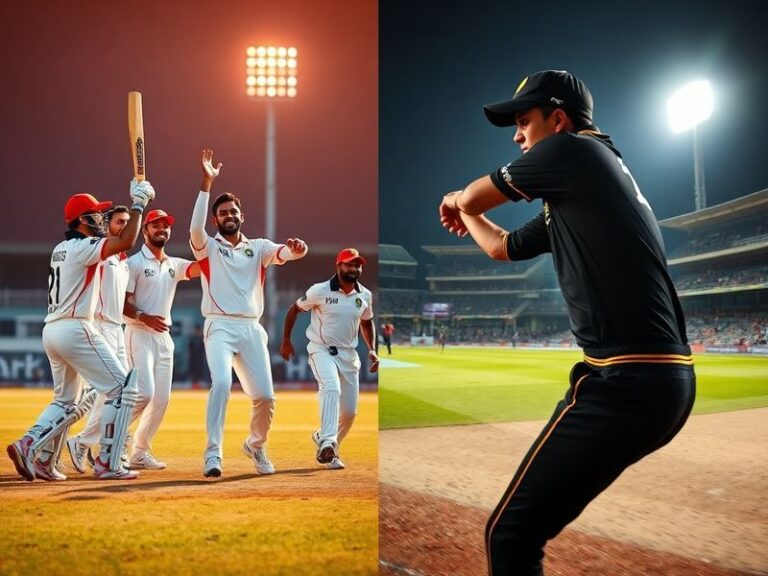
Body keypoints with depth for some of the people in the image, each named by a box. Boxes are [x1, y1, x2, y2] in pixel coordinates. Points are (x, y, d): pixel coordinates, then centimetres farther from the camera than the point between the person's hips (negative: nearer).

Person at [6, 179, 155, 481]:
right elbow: (126, 241, -23)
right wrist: (138, 205, -12)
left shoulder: (61, 249, 17)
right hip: (75, 330, -9)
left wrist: (136, 205, 22)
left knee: (66, 401, 20)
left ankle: (30, 448, 3)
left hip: (52, 331, 9)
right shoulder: (83, 247, -10)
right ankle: (107, 464, -4)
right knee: (122, 387, -2)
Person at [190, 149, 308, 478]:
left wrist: (295, 247, -30)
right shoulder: (208, 247, 8)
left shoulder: (259, 247, 15)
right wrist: (207, 183, -19)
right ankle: (213, 454, -24)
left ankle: (256, 445, 27)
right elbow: (195, 228, -15)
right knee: (221, 383, -27)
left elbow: (284, 254, -4)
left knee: (265, 396, -2)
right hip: (220, 327, -3)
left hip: (252, 329, 3)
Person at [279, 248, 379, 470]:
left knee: (350, 411, 5)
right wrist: (286, 341, 1)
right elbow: (294, 310, 1)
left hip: (348, 354, 5)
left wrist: (372, 350, 6)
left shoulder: (365, 295, 1)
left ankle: (324, 438, 32)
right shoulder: (320, 291, -12)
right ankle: (327, 444, -39)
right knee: (331, 388, -33)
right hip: (321, 350, -5)